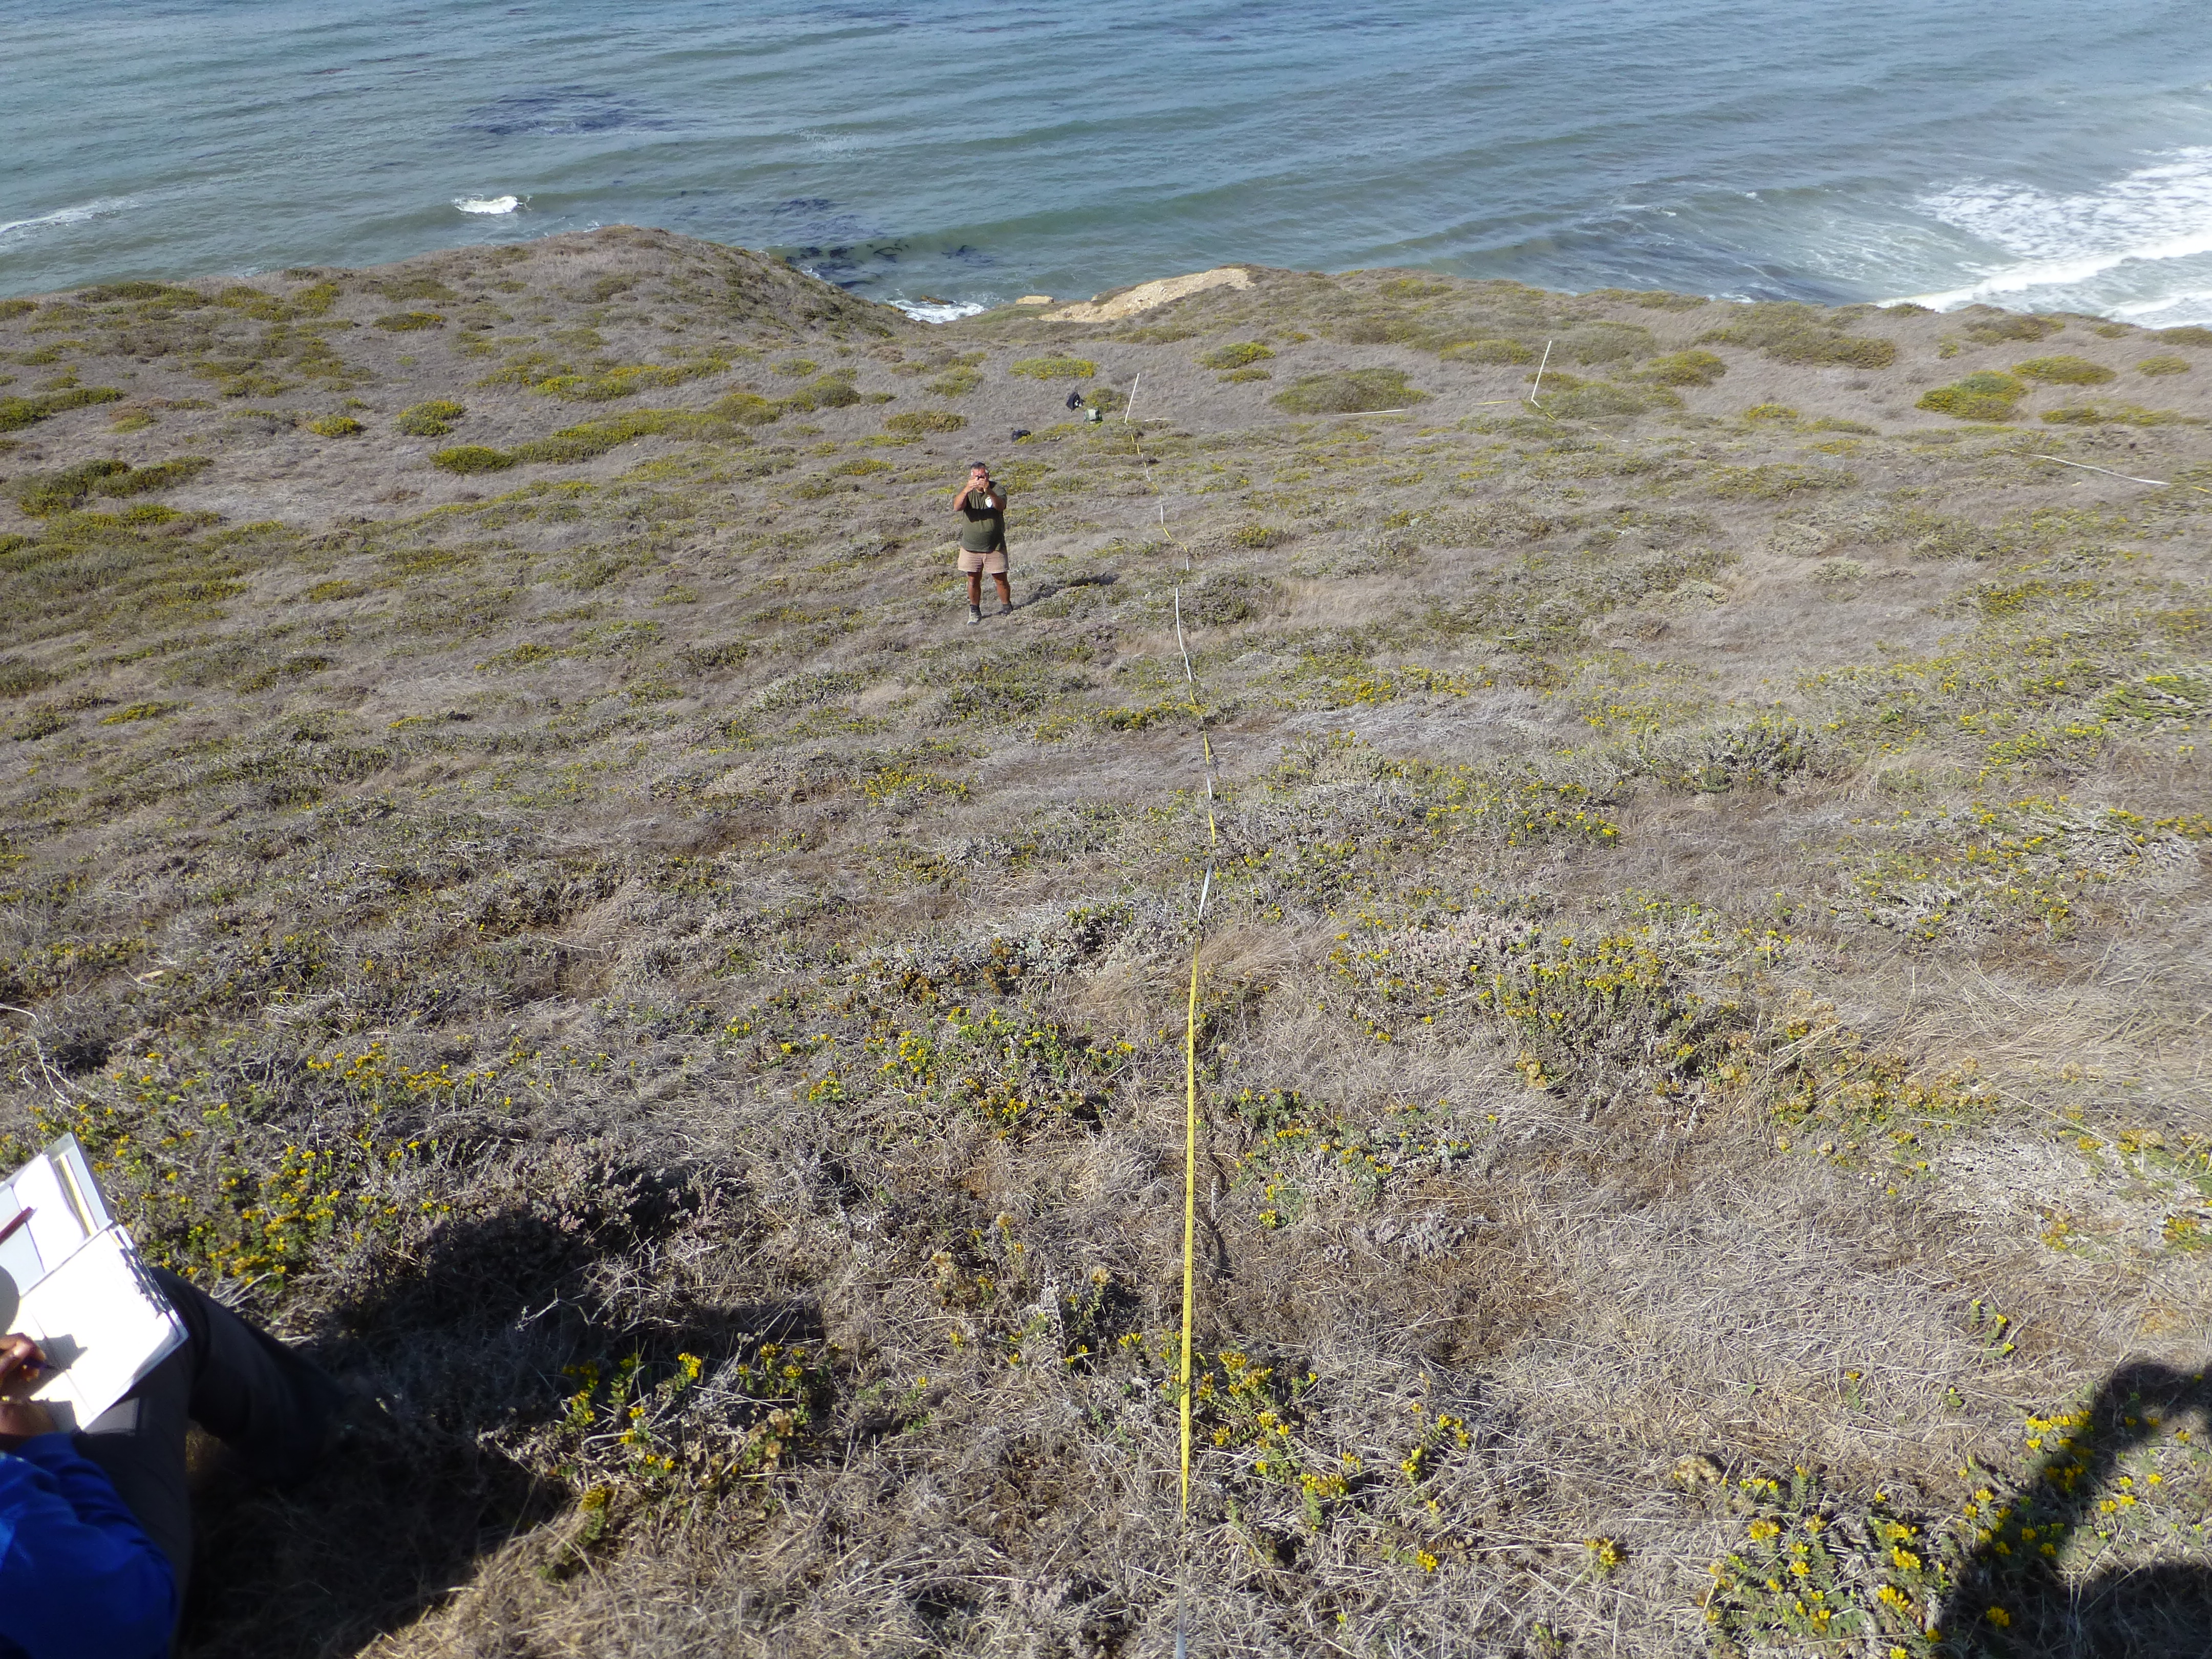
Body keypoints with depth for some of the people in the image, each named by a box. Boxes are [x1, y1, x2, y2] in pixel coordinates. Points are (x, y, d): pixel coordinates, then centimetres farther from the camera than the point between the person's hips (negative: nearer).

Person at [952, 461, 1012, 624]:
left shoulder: (997, 490, -7)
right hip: (970, 546, 1)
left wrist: (988, 491, -47)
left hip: (995, 547, -1)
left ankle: (1007, 609, 23)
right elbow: (957, 507, -24)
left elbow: (1001, 507, -29)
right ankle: (974, 611, 24)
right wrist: (966, 491, -43)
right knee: (973, 580, 8)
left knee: (1001, 580, 4)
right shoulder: (966, 491, -3)